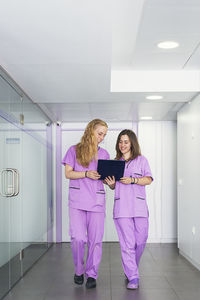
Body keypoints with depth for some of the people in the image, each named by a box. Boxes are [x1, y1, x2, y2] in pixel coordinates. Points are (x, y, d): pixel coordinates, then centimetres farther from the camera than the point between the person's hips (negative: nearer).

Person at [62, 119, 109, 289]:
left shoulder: (104, 153, 14)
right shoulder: (74, 150, 6)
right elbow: (68, 173, 1)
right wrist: (87, 174, -14)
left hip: (97, 200, 2)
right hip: (77, 200, -2)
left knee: (95, 239, 0)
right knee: (78, 238, -10)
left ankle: (91, 275, 13)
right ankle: (79, 271, 14)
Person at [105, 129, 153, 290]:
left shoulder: (141, 160, 10)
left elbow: (149, 179, -1)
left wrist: (132, 180, -14)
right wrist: (111, 183, -2)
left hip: (139, 206, -1)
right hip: (121, 207, 1)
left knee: (141, 241, 3)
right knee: (127, 243, -6)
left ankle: (131, 268, 28)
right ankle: (133, 278, -1)